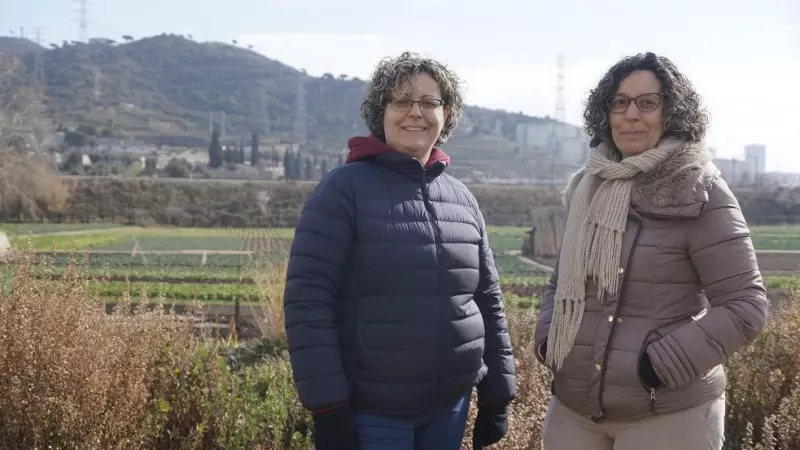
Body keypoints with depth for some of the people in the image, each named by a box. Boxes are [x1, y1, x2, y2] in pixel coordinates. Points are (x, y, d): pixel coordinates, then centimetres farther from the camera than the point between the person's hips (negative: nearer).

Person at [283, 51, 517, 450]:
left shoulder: (462, 199, 9)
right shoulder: (345, 189, -8)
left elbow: (488, 302, 13)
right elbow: (308, 301, -12)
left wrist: (497, 398, 10)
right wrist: (327, 411, -15)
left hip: (449, 409, 5)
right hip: (370, 413, -5)